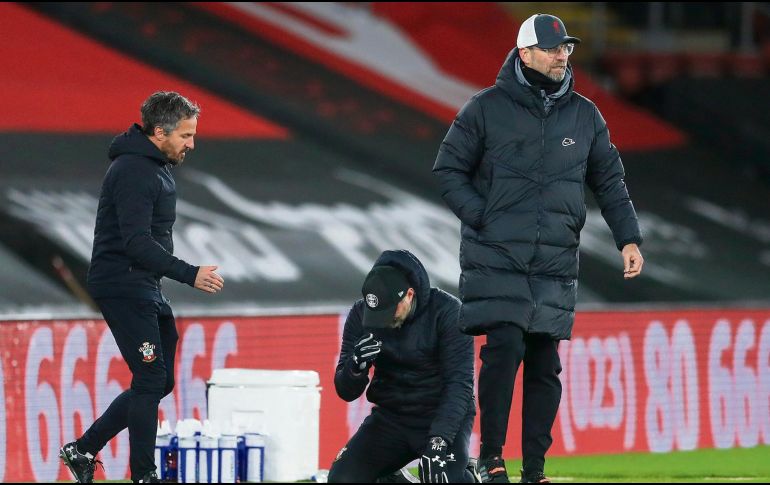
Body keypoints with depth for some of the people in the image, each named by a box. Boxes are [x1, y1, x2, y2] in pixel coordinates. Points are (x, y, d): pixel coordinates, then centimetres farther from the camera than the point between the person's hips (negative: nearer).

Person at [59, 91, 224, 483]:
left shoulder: (157, 167, 14)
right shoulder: (133, 171, -19)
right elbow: (136, 243, -27)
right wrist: (190, 274, -30)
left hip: (144, 288, 10)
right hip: (122, 286, -10)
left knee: (158, 381, 11)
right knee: (151, 379, -10)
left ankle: (83, 450, 17)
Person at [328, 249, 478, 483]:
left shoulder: (447, 312, -17)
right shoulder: (360, 315, -6)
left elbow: (459, 384, -21)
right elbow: (346, 392, -3)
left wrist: (439, 441, -34)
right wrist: (357, 366, -28)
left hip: (444, 415, -4)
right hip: (390, 418, 4)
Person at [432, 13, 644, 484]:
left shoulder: (585, 115, 11)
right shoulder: (487, 108, 0)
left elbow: (610, 181, 16)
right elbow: (449, 169, 5)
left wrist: (628, 238, 6)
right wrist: (481, 218, -8)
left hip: (555, 266, 3)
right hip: (496, 259, -3)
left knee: (545, 364, 2)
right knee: (505, 347, -15)